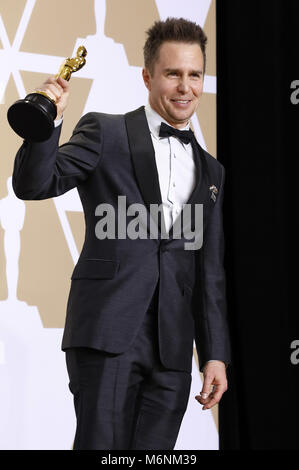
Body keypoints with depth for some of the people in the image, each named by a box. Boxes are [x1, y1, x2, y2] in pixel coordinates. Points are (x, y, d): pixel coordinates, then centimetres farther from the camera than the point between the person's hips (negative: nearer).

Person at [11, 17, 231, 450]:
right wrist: (47, 122, -21)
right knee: (102, 445, -10)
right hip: (109, 331, -4)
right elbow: (33, 184, -4)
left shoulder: (210, 171, 19)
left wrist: (216, 354, 11)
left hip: (172, 348, 4)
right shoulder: (105, 132, 7)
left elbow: (210, 272, 18)